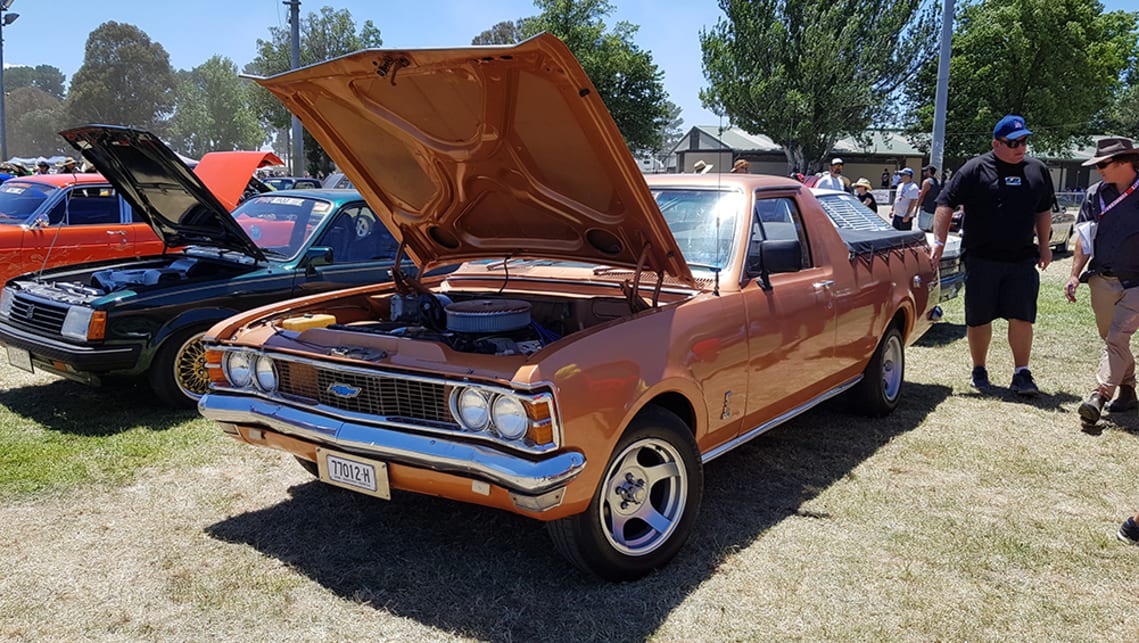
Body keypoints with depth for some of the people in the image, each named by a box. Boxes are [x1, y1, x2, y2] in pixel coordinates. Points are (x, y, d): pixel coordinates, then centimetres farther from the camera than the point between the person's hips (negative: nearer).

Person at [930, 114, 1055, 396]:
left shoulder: (1038, 170, 10)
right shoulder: (975, 169, -3)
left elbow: (1043, 211, 22)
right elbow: (946, 205, -6)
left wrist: (1044, 245, 20)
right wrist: (939, 242, -13)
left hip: (1022, 259, 3)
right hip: (981, 258, -2)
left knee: (1022, 317, -1)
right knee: (979, 318, 6)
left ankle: (1021, 373, 7)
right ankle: (979, 370, 21)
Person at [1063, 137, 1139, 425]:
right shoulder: (1096, 194, 6)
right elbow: (1085, 239, 10)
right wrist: (1075, 273, 3)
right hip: (1102, 280, 5)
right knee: (1111, 339, 13)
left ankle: (1099, 395, -16)